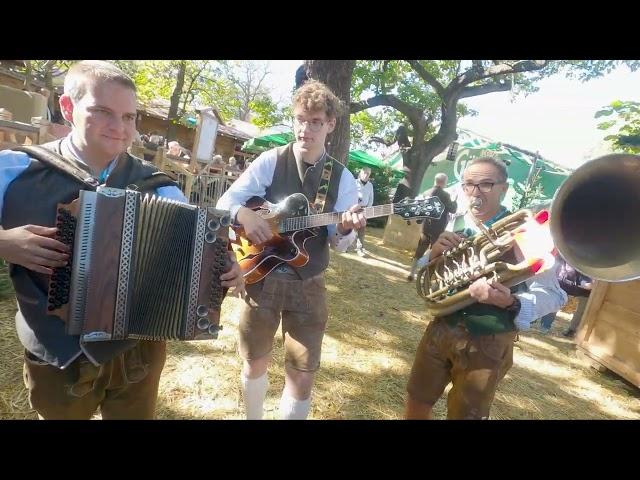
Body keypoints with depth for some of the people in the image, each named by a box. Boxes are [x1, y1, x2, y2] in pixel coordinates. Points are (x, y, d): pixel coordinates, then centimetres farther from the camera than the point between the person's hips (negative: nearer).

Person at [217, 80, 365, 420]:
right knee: (254, 363, 16)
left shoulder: (342, 178, 0)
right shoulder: (271, 161, -2)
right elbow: (227, 201, -2)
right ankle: (253, 417, 44)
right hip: (262, 276, 0)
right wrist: (245, 215, -23)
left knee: (302, 376, 5)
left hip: (308, 285, 1)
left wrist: (345, 230, -22)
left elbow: (339, 244, 0)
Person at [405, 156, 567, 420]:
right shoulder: (455, 224, -1)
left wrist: (511, 303, -33)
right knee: (417, 402, 18)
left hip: (488, 344, -4)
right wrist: (434, 254, -17)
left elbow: (553, 294, -14)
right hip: (441, 329, 4)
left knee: (464, 414, 14)